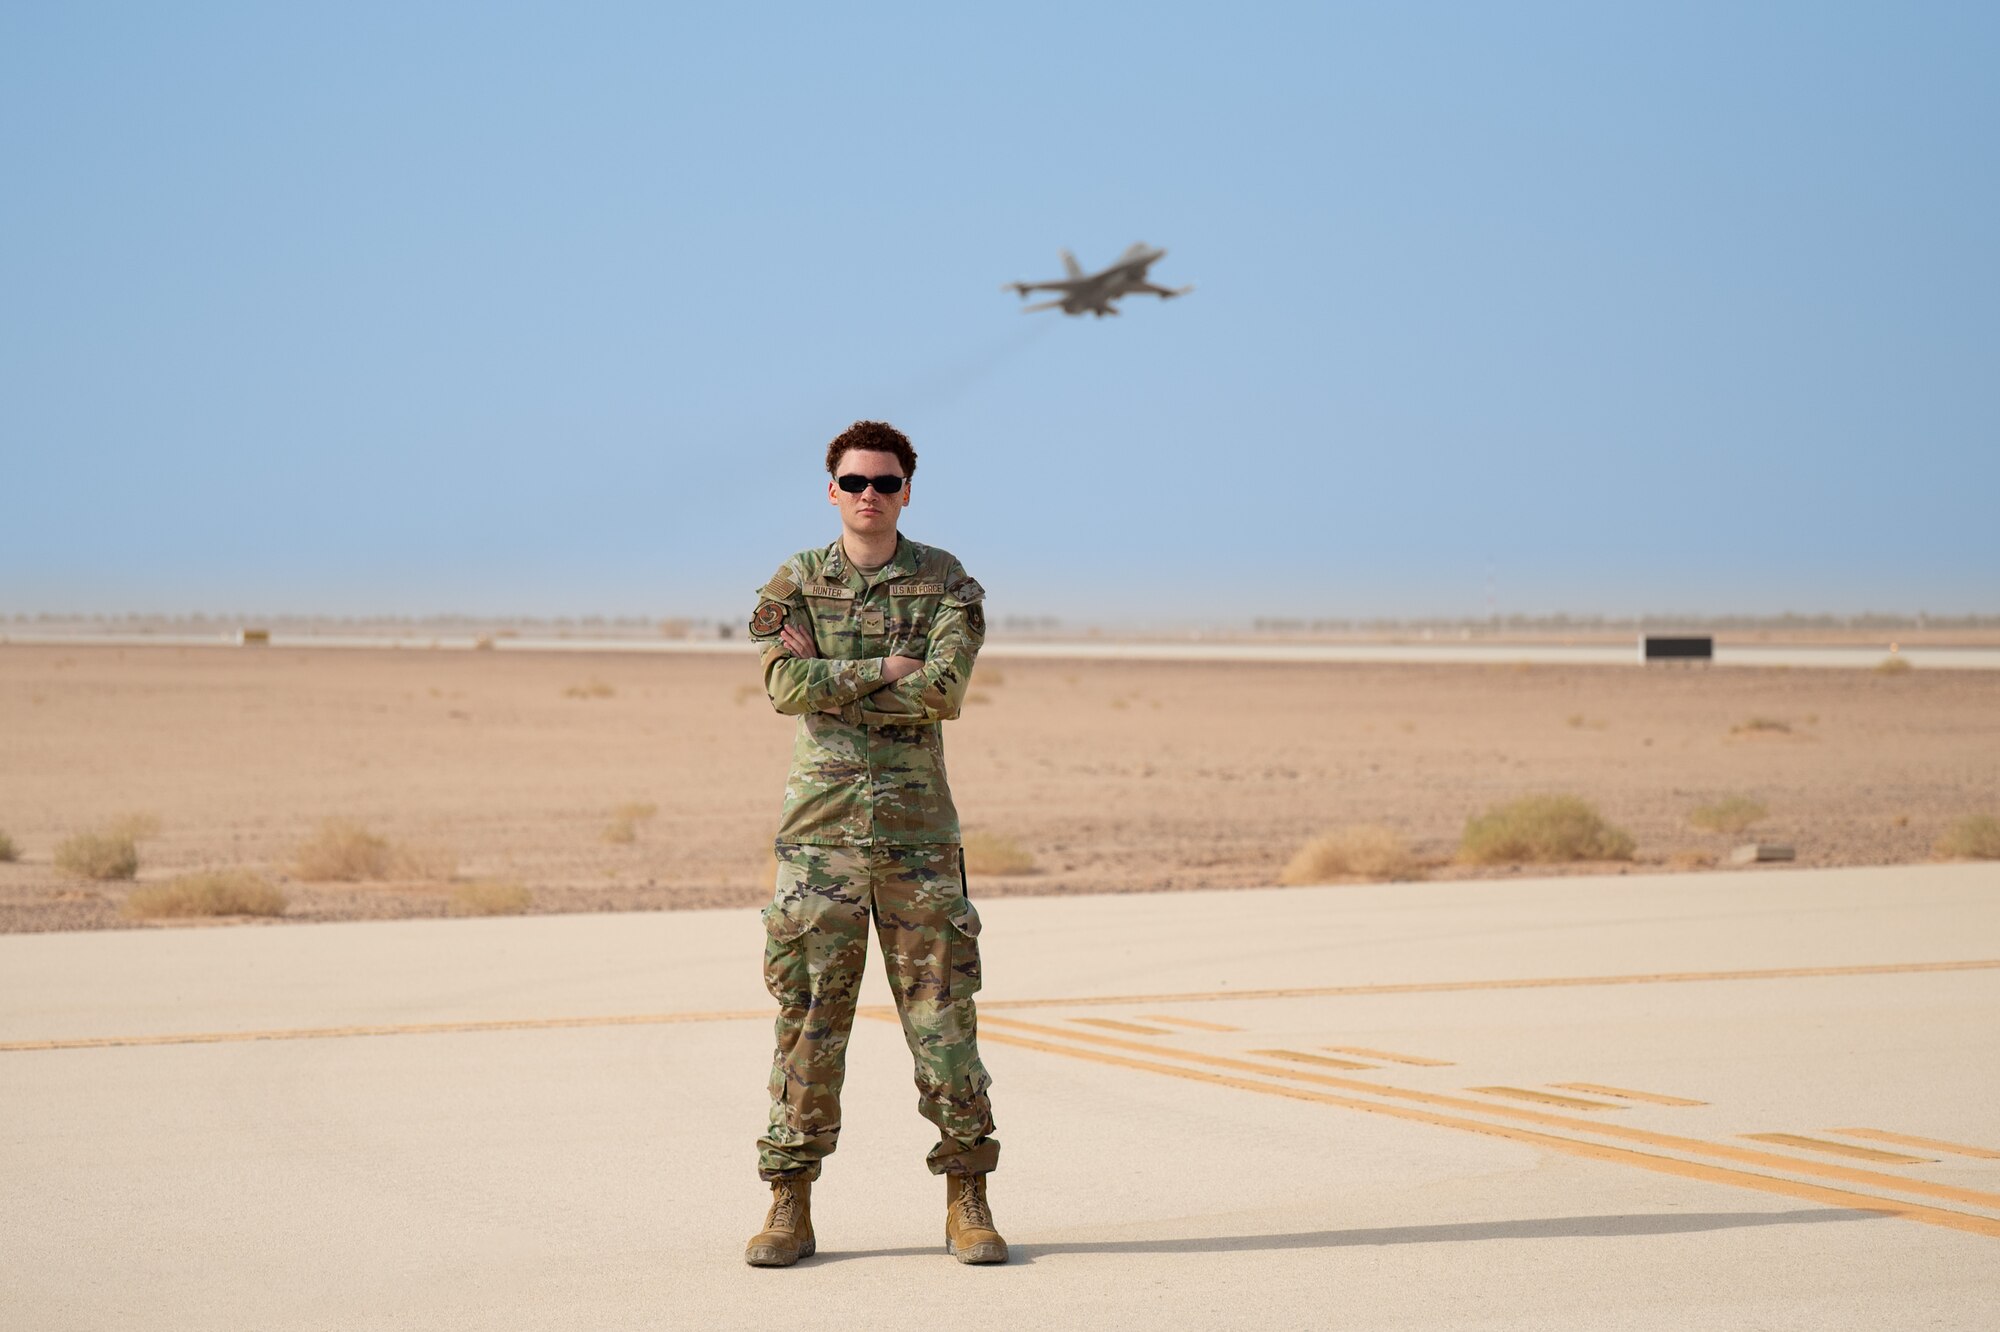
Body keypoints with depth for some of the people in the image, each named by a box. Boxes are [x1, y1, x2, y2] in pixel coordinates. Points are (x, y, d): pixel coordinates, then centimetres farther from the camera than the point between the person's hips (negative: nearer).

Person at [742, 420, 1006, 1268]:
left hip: (918, 832, 0)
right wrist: (885, 670, -11)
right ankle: (791, 1206, 7)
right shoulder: (793, 586, 6)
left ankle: (967, 1202, 9)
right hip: (820, 831, 0)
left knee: (942, 1016, 1)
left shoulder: (947, 585, 3)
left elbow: (945, 689, -13)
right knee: (807, 1020, 1)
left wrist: (836, 687, -11)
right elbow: (787, 685, -12)